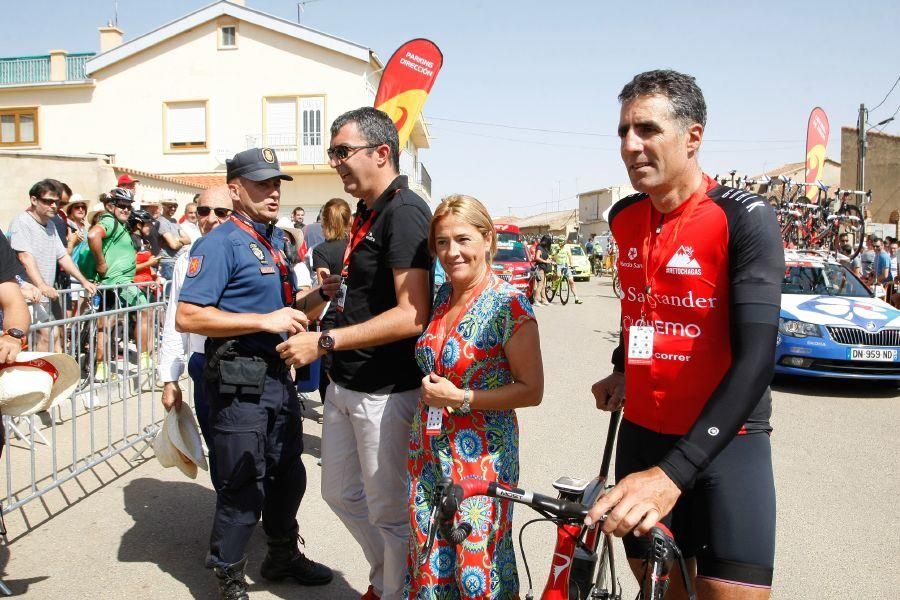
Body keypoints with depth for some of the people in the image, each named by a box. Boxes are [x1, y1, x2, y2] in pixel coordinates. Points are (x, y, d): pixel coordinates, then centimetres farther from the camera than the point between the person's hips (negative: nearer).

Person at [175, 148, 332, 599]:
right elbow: (187, 317, -21)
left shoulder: (276, 240, 14)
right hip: (239, 381, -8)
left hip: (278, 376, 9)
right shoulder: (220, 243, -12)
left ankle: (283, 556, 41)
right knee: (243, 487, 3)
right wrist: (265, 320, -23)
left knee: (288, 474, 20)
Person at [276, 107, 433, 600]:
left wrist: (324, 342, -24)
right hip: (344, 384, 10)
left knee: (389, 511, 7)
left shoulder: (404, 212, -18)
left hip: (385, 392, -10)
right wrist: (335, 288, 8)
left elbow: (412, 315, -26)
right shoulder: (367, 211, 12)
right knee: (340, 493, 22)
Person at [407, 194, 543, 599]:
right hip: (429, 449, 6)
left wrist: (460, 398, -18)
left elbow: (531, 390, -13)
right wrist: (431, 388, 5)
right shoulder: (441, 297, 6)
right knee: (429, 555, 14)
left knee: (478, 563, 4)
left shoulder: (509, 305, -14)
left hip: (481, 455, -6)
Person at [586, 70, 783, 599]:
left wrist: (672, 473, -33)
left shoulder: (746, 218, -16)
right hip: (642, 436, 5)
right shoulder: (623, 219, 2)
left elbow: (757, 357, -26)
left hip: (726, 442, -4)